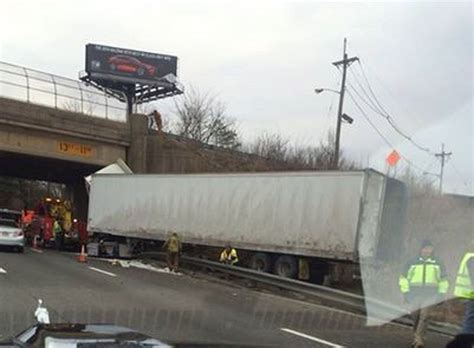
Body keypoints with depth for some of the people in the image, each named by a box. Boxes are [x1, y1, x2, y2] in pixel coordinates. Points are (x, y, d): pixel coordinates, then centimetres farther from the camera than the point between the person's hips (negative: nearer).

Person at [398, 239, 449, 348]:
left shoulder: (438, 264, 11)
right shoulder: (412, 263, 8)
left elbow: (443, 281, 20)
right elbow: (403, 278, 12)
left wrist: (442, 294, 9)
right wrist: (405, 292, 3)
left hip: (429, 295, -1)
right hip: (414, 295, 1)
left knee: (424, 316, -15)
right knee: (416, 317, 2)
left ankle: (419, 338, -17)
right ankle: (416, 337, 16)